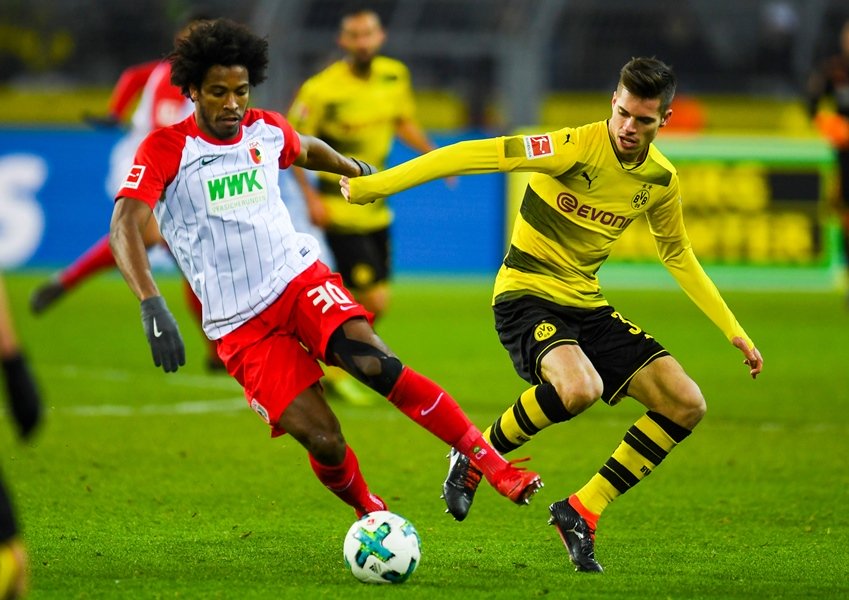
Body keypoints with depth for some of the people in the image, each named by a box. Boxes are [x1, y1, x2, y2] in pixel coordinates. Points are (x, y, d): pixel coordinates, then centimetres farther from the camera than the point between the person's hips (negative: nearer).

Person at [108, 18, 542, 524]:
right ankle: (371, 515, 16)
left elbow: (308, 149, 30)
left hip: (300, 277, 3)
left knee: (377, 364, -26)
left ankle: (490, 461, -21)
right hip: (240, 325, -3)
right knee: (323, 443, -14)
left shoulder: (267, 131, 5)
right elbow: (125, 226, -24)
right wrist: (153, 307, -38)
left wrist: (356, 169, 49)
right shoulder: (165, 150, -11)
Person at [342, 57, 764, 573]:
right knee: (580, 387, -37)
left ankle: (582, 512, 5)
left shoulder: (661, 179, 2)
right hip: (527, 297, -7)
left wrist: (735, 331, 16)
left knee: (685, 404, -6)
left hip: (588, 305, 7)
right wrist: (377, 185, -28)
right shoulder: (578, 148, -20)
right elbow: (474, 156, -24)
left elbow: (679, 257, 19)